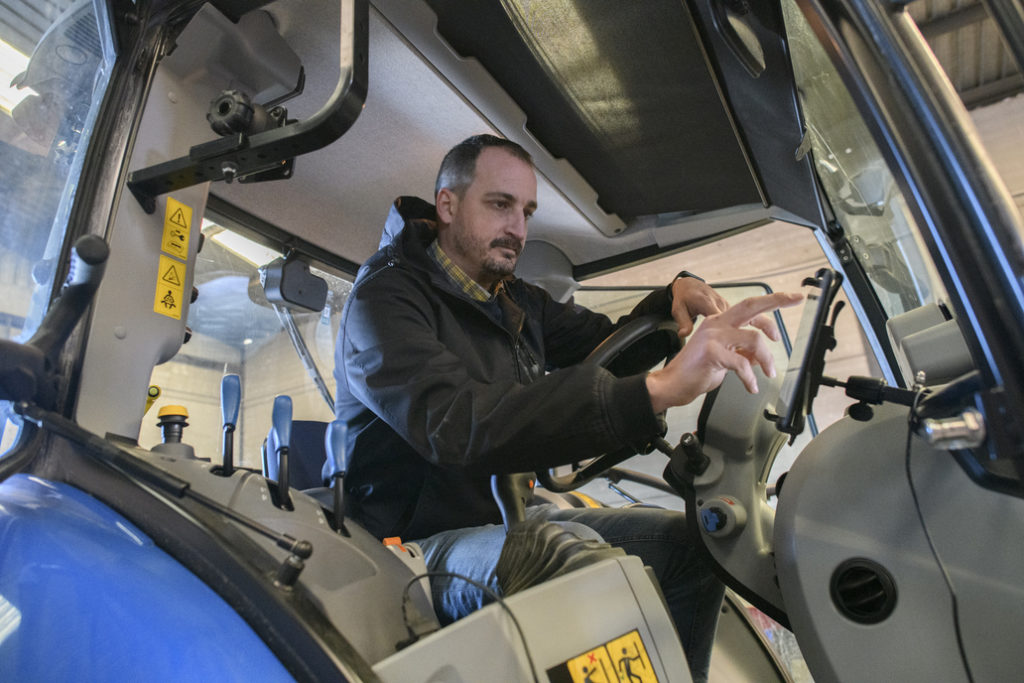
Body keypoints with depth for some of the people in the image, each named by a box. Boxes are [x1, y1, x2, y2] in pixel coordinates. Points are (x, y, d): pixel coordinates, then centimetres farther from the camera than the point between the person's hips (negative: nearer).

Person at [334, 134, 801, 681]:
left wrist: (674, 297, -2)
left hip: (506, 521, 8)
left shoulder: (515, 301, 10)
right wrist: (656, 390, -44)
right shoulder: (386, 295, -16)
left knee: (688, 542, 0)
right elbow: (457, 424, -35)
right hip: (421, 543, -7)